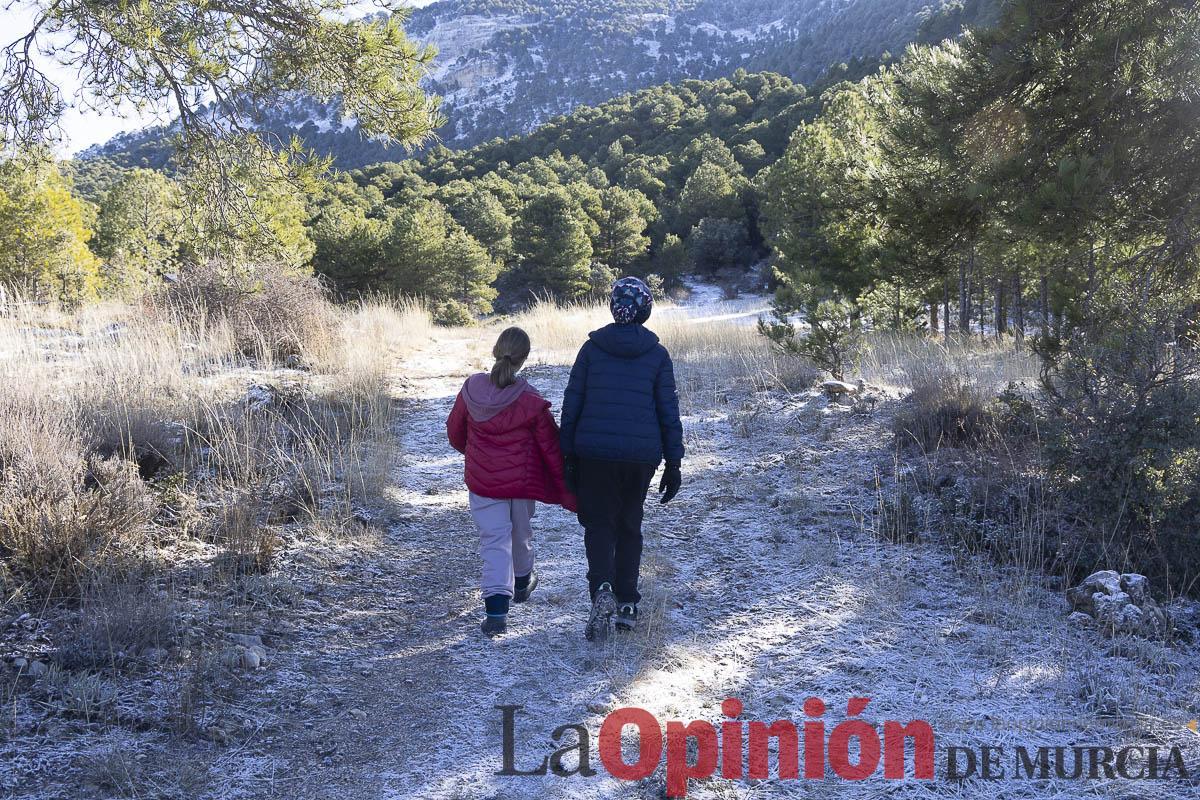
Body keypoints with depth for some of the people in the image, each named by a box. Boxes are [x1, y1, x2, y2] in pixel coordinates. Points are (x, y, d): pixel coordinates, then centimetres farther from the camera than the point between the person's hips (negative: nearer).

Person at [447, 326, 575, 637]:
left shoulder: (471, 390, -10)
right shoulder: (531, 402, -18)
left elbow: (455, 433, 6)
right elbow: (551, 449, -11)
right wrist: (567, 492, -1)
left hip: (482, 480, 1)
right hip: (522, 482, -1)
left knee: (494, 539, 3)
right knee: (521, 532, 22)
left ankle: (496, 608, -12)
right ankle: (522, 582, 47)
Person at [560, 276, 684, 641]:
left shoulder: (592, 347, 2)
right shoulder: (657, 354, 2)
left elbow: (571, 405, 1)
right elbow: (669, 412, 1)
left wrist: (568, 457, 6)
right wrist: (673, 463, 6)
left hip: (594, 451, -1)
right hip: (642, 454, 1)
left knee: (598, 523, 8)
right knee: (629, 525, 16)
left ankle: (601, 589, -17)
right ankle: (627, 604, 16)